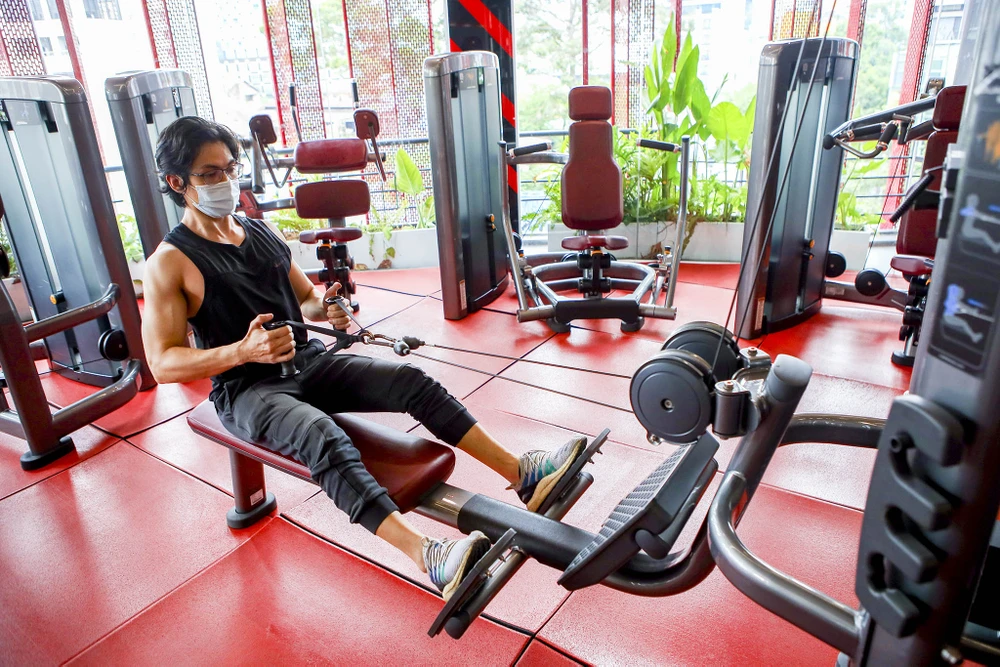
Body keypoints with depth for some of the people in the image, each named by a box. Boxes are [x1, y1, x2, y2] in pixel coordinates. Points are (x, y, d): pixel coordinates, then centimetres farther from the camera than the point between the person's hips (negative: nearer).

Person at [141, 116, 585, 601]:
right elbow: (163, 364, -13)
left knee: (412, 381, -15)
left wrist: (327, 310, -6)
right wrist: (242, 351, -29)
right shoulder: (170, 264, -7)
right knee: (321, 435, -37)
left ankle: (522, 473, -18)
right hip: (246, 390, -5)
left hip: (307, 361, 6)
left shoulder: (262, 231, 11)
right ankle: (429, 558, -50)